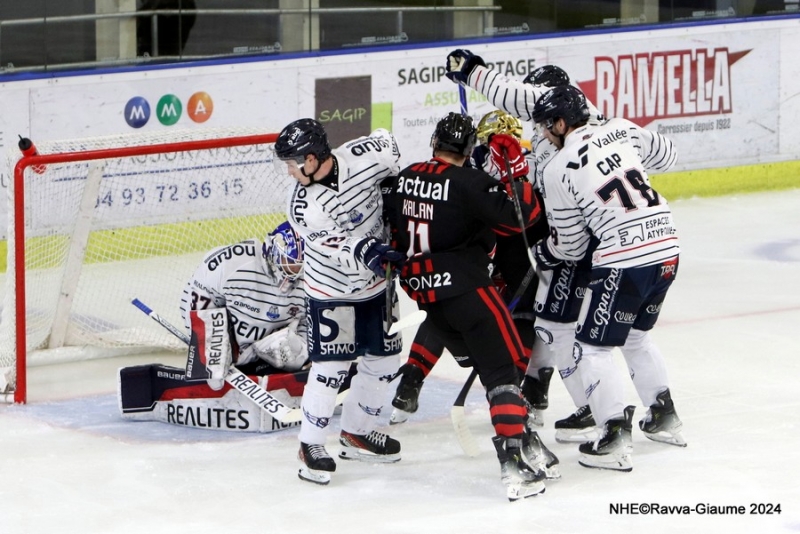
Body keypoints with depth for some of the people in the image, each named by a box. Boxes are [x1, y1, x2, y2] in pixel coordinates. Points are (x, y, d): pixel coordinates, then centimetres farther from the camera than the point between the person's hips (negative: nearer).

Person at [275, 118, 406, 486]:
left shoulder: (367, 156, -19)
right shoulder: (304, 207, -25)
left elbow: (386, 141, 3)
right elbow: (338, 247, -30)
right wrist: (368, 251, -47)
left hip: (375, 282, 4)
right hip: (331, 289, -4)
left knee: (383, 358, 11)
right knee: (330, 367, -11)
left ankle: (355, 434, 27)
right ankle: (311, 445, 2)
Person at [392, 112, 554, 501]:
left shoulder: (405, 178, 8)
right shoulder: (469, 183, -14)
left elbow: (396, 233, 19)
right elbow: (518, 218, -17)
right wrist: (515, 173, -7)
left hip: (424, 290, 8)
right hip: (464, 288, -8)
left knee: (486, 363, 18)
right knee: (504, 369, -6)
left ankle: (523, 444, 20)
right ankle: (515, 464, -17)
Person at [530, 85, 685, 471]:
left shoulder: (558, 171, -6)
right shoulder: (621, 130, 6)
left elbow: (571, 246, 1)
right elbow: (666, 156, 25)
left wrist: (540, 254, 20)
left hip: (623, 263, -7)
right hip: (666, 250, 7)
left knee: (591, 348, 6)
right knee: (636, 335, 28)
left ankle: (616, 439, -3)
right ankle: (664, 418, 33)